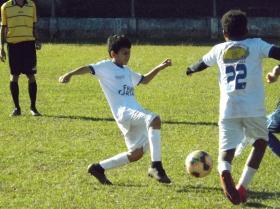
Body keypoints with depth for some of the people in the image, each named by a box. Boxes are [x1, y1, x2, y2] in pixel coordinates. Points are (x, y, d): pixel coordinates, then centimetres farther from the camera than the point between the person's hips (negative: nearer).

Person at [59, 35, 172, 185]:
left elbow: (144, 80, 40)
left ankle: (99, 168, 20)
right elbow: (88, 68, -13)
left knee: (136, 153, 8)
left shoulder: (127, 71, 26)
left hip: (136, 113, 9)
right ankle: (156, 166, -34)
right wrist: (70, 74, -29)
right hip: (123, 112, -9)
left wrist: (160, 67, 29)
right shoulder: (106, 67, 2)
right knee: (154, 120, -32)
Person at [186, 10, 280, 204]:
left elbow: (201, 64, 34)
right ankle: (242, 186, 10)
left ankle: (224, 172, -33)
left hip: (228, 109, 2)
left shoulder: (219, 49, 17)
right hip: (253, 108, -2)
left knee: (226, 150, 3)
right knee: (261, 141, 22)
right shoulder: (256, 45, 8)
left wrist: (191, 69, 54)